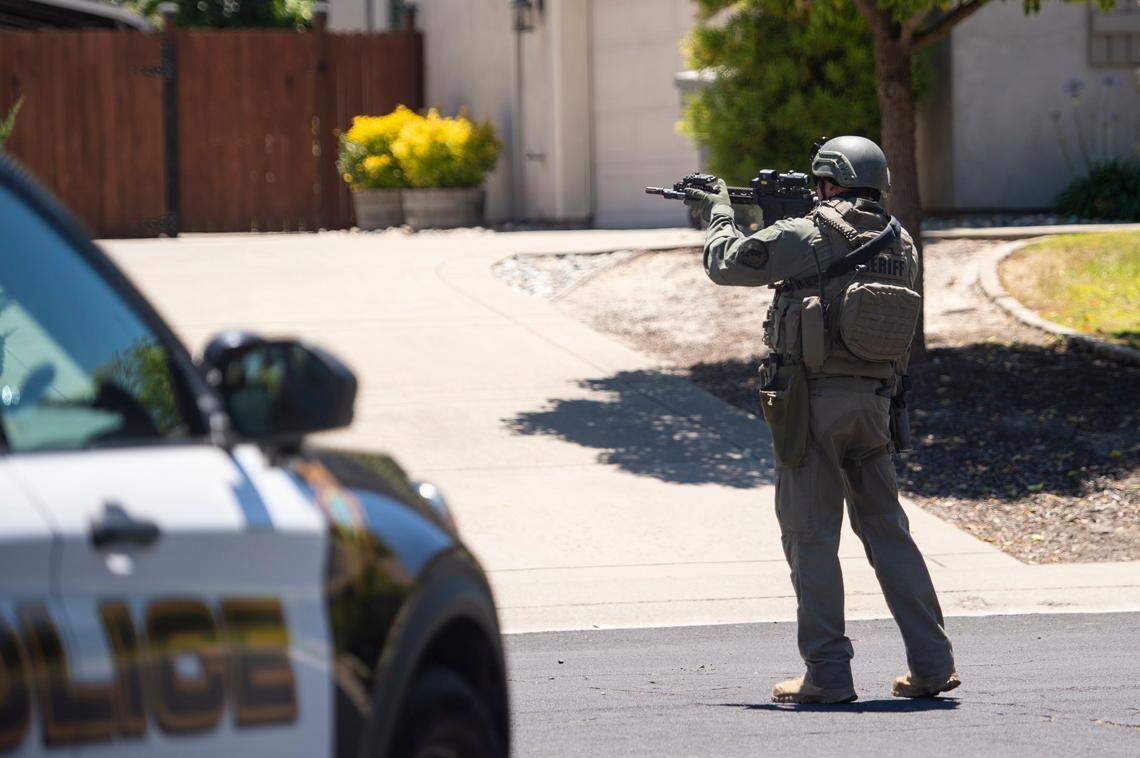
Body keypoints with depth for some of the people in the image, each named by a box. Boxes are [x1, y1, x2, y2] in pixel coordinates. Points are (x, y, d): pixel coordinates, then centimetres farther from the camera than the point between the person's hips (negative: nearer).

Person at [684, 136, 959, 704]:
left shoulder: (809, 236, -9)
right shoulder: (900, 244, 9)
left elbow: (726, 264, -2)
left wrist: (718, 214, 18)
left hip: (813, 400, -5)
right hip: (873, 402, 6)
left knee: (811, 537, 0)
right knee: (886, 530, 12)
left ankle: (828, 674, -1)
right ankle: (932, 664, 9)